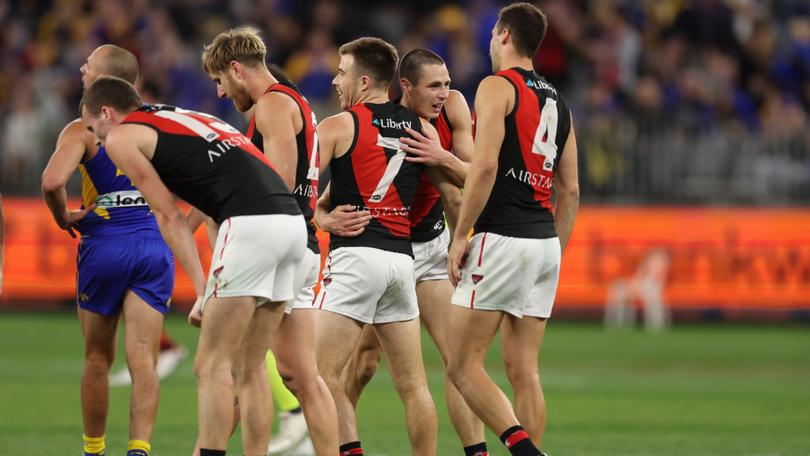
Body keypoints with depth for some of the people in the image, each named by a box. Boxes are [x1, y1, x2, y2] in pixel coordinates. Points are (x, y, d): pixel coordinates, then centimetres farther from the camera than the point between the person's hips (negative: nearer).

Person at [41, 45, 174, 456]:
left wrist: (63, 217, -3)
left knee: (98, 358, 13)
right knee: (142, 358, -3)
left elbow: (52, 182, -22)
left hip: (105, 245, -2)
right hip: (155, 245, 2)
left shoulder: (83, 130, -6)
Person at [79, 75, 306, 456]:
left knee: (212, 365, -2)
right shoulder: (183, 118, 32)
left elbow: (169, 216, 4)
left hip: (251, 224, -8)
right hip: (292, 220, 8)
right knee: (250, 368, 14)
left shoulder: (121, 137, 10)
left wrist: (203, 291, 4)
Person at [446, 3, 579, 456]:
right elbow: (571, 192, 18)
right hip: (545, 241, 7)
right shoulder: (557, 102, 18)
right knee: (524, 370, 7)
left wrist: (460, 236, -11)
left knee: (464, 365, -4)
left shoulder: (497, 87, -4)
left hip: (501, 238, -7)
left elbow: (485, 166, -16)